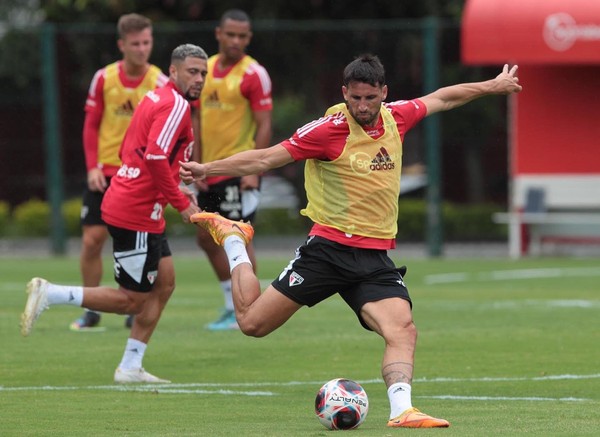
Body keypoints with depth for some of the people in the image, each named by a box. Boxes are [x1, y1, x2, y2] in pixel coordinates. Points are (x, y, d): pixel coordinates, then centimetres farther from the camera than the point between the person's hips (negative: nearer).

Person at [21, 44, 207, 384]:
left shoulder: (158, 99, 15)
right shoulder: (176, 105, -15)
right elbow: (155, 158, -26)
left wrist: (175, 189, 16)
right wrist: (181, 203, -17)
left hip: (141, 211, 10)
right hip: (135, 214, -10)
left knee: (165, 282, 14)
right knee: (132, 301, -3)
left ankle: (131, 367, 16)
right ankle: (49, 294, -2)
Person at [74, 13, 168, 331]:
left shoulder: (161, 84, -6)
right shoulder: (103, 78, 0)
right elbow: (91, 126, 6)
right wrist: (93, 166, -5)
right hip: (105, 172, 2)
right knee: (92, 240, -3)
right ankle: (91, 311, 10)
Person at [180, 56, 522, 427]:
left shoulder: (396, 117, 3)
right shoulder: (330, 130, -13)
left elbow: (441, 98, 23)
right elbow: (266, 159, -14)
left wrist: (492, 86, 34)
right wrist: (209, 169, -23)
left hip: (376, 258, 4)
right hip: (328, 249, -4)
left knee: (404, 331, -20)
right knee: (252, 323, 1)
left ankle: (402, 411, -26)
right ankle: (233, 240, 25)